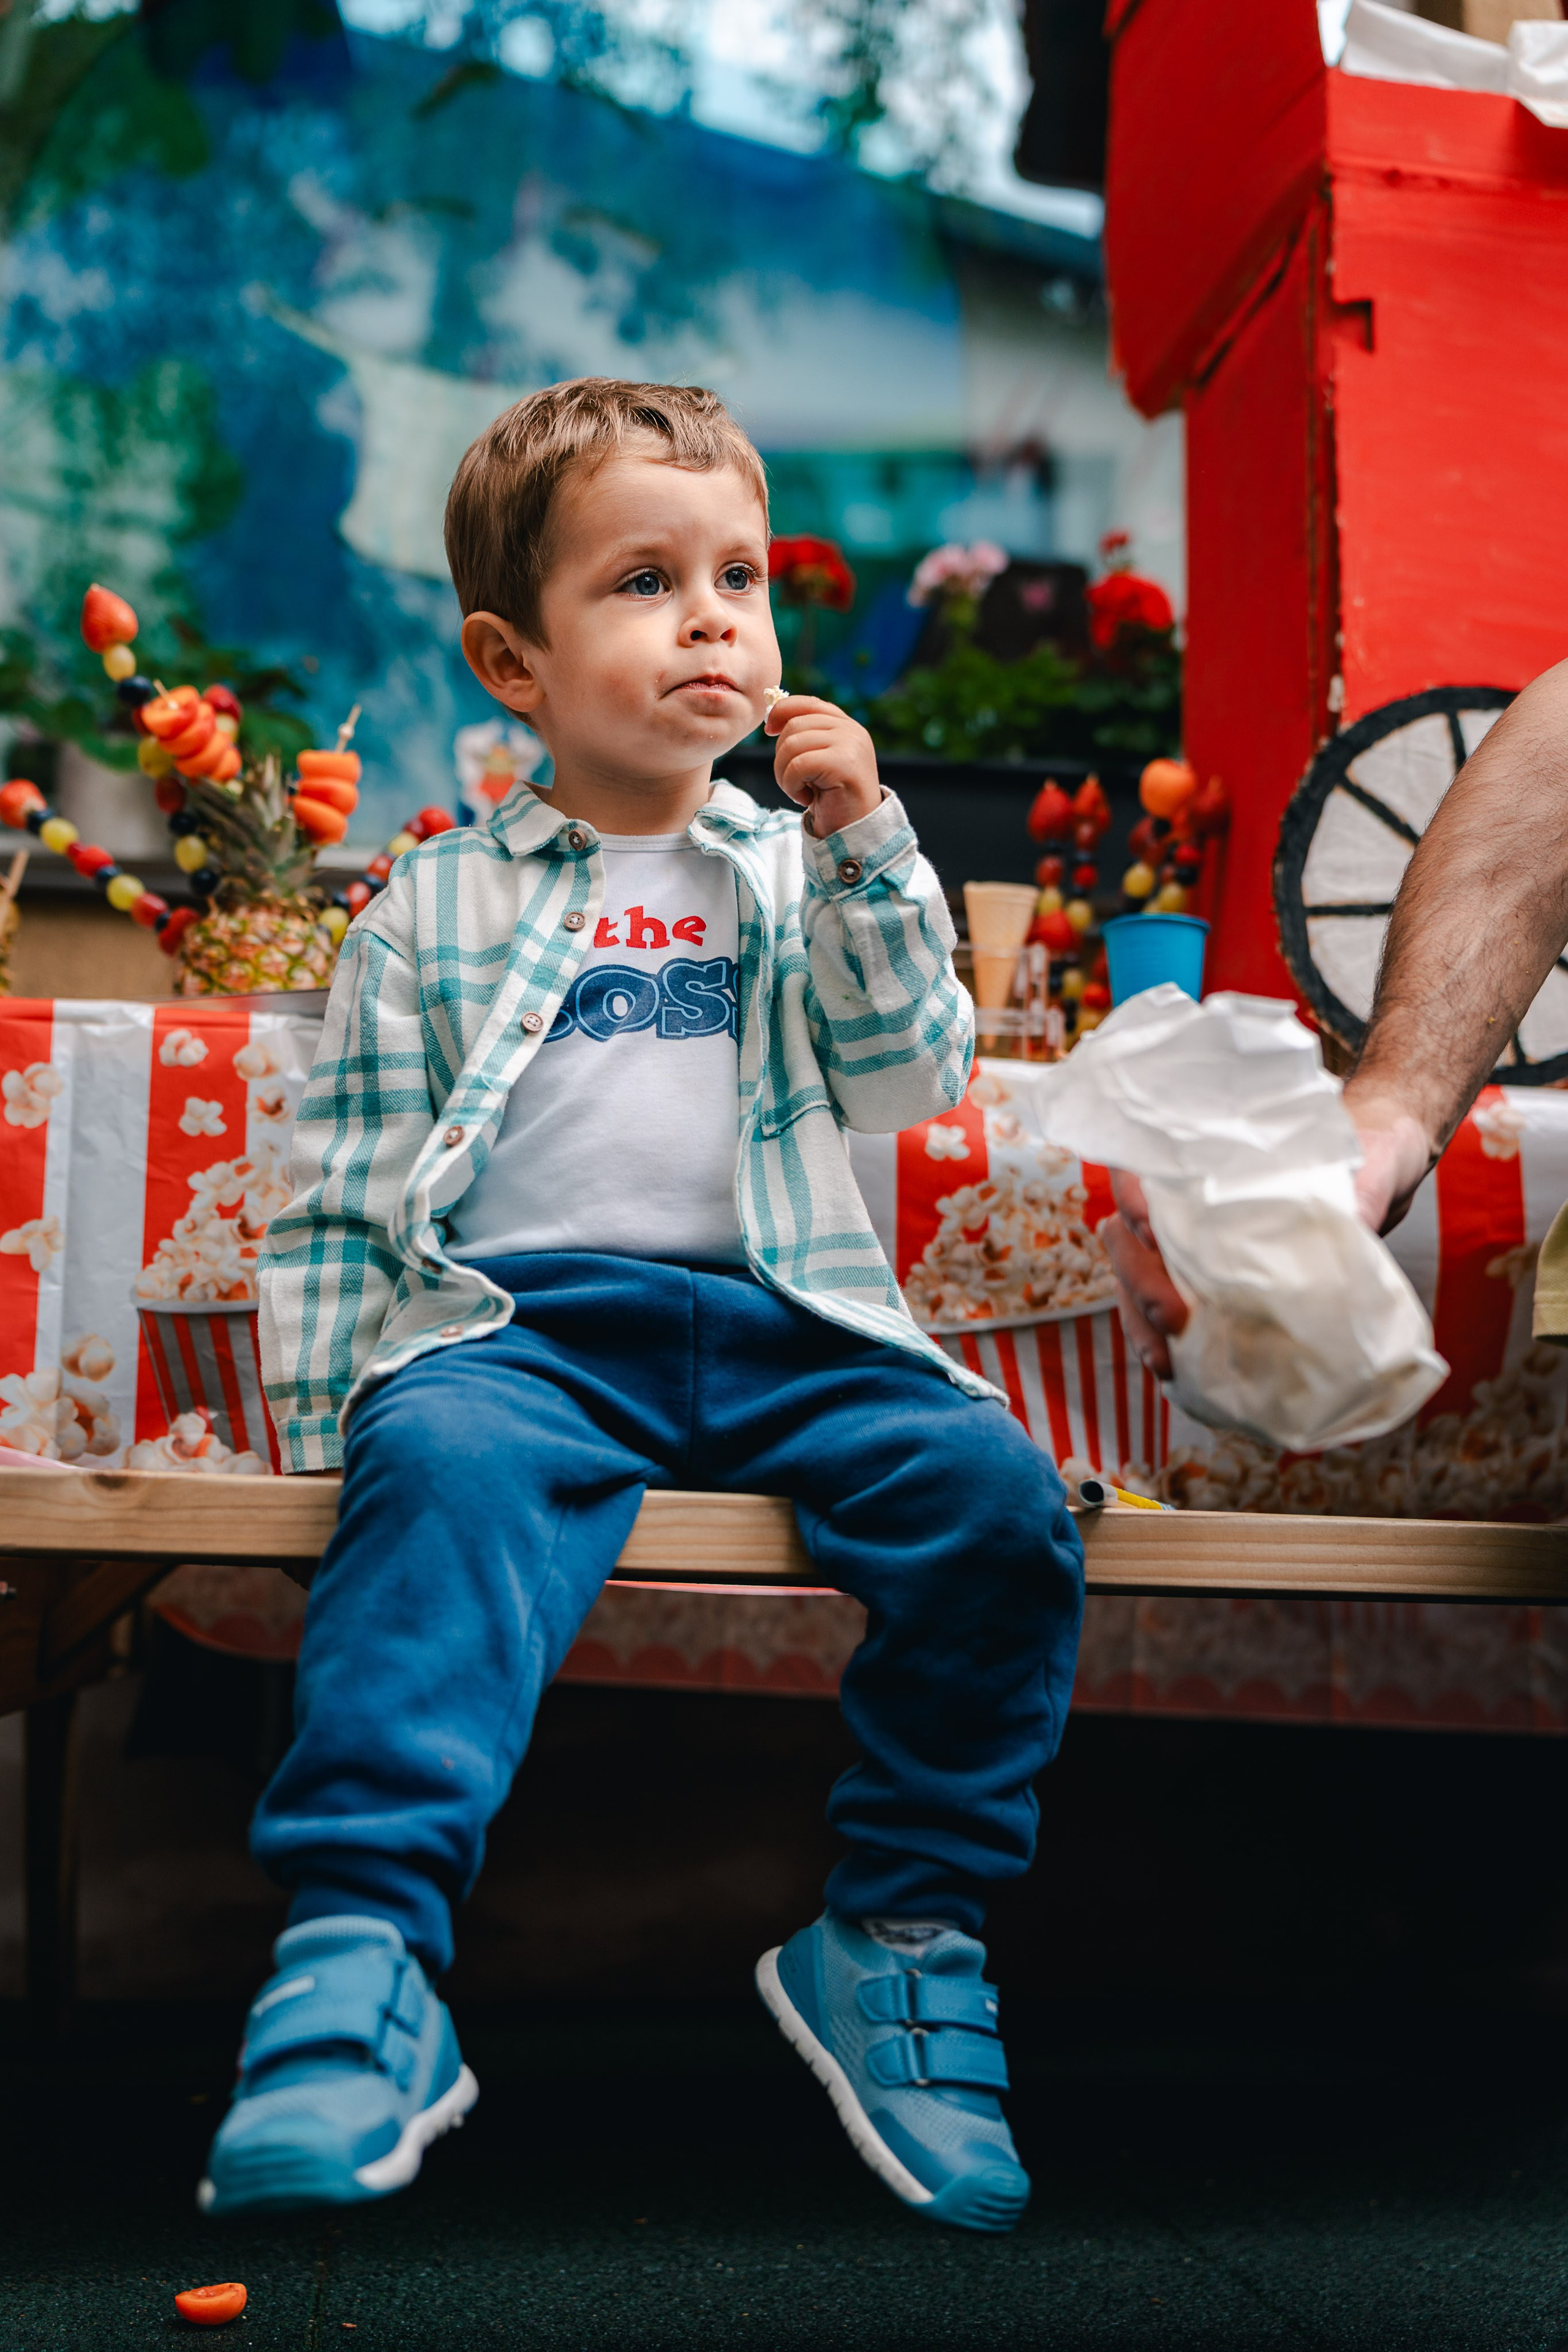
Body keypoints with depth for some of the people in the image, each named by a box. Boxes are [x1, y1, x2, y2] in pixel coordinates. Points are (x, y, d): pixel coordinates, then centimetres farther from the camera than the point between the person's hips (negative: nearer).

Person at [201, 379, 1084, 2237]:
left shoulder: (795, 873, 21)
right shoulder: (434, 909, 14)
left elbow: (910, 1078, 9)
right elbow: (342, 1191, 13)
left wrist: (861, 852, -1)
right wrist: (314, 1423, 3)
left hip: (786, 1328, 2)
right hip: (518, 1322, -2)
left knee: (992, 1489, -24)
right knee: (444, 1469, -35)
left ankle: (900, 1936, -13)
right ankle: (359, 1949, -41)